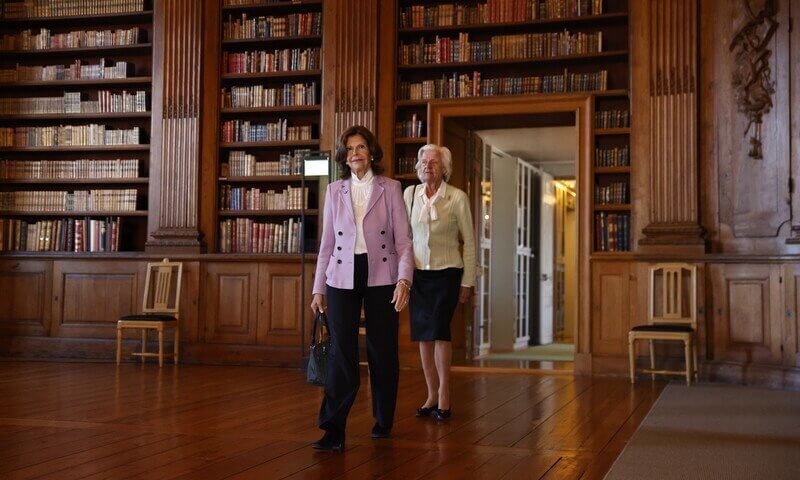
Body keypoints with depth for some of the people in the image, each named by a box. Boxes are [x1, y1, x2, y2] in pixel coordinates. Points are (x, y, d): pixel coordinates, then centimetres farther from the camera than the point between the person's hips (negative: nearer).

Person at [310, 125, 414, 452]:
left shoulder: (390, 189, 2)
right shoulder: (334, 191, 8)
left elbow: (403, 240, -1)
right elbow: (327, 243, 11)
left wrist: (404, 279, -14)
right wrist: (318, 288, 9)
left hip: (381, 277, -1)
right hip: (343, 278, 1)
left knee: (382, 351, 6)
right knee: (341, 351, -7)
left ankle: (383, 421, 23)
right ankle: (333, 431, -6)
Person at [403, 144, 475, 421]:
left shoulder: (457, 198, -4)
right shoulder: (409, 194, 4)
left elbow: (469, 242, 0)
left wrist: (468, 281, -2)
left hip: (446, 273, -3)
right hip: (417, 273, 3)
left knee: (439, 329, -14)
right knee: (423, 334, 4)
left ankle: (444, 396, -4)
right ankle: (432, 396, 14)